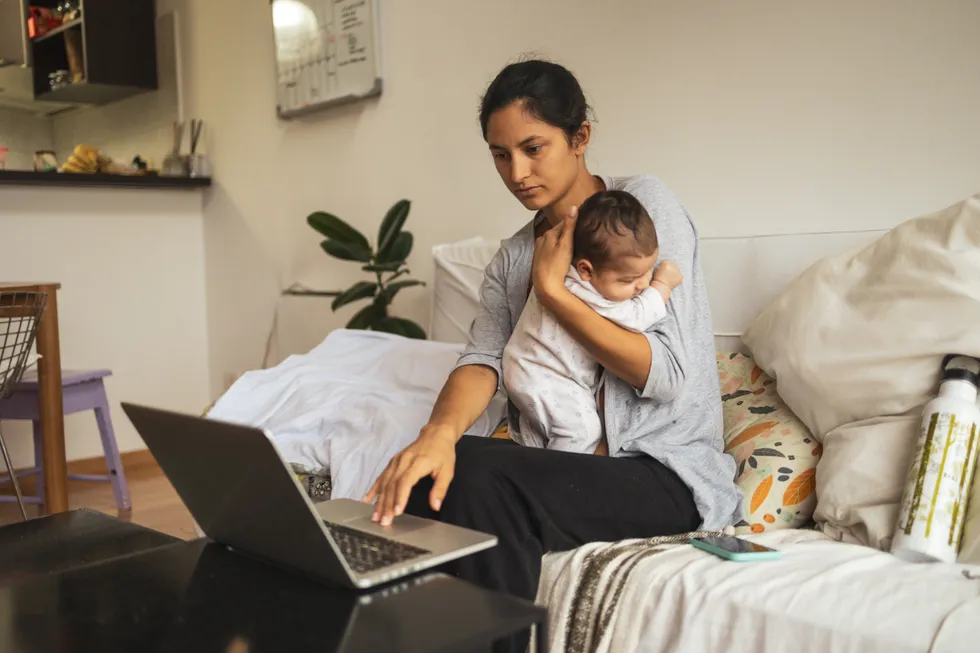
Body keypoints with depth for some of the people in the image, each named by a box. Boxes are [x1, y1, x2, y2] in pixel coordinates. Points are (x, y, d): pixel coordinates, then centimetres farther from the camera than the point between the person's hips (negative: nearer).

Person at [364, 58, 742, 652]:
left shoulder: (644, 203, -5)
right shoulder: (513, 257, 11)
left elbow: (670, 375, -15)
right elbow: (483, 360, -7)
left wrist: (551, 290, -14)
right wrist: (440, 430, -29)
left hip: (665, 470, -5)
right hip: (567, 465, 5)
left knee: (479, 478, -29)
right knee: (430, 481, -23)